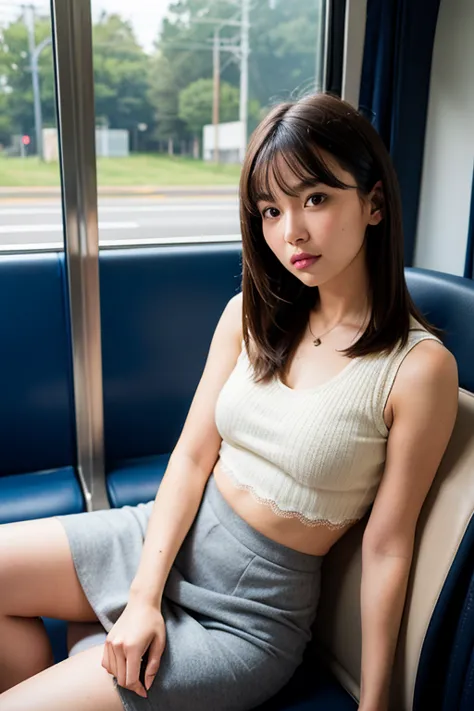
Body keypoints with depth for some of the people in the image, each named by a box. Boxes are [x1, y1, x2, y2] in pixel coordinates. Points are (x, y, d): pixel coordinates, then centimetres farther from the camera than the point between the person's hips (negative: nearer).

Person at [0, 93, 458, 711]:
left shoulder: (420, 366, -18)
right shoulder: (251, 315, -2)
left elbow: (387, 546, -13)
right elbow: (192, 456, -2)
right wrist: (144, 597, -9)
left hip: (251, 611, -5)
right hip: (167, 537, 5)